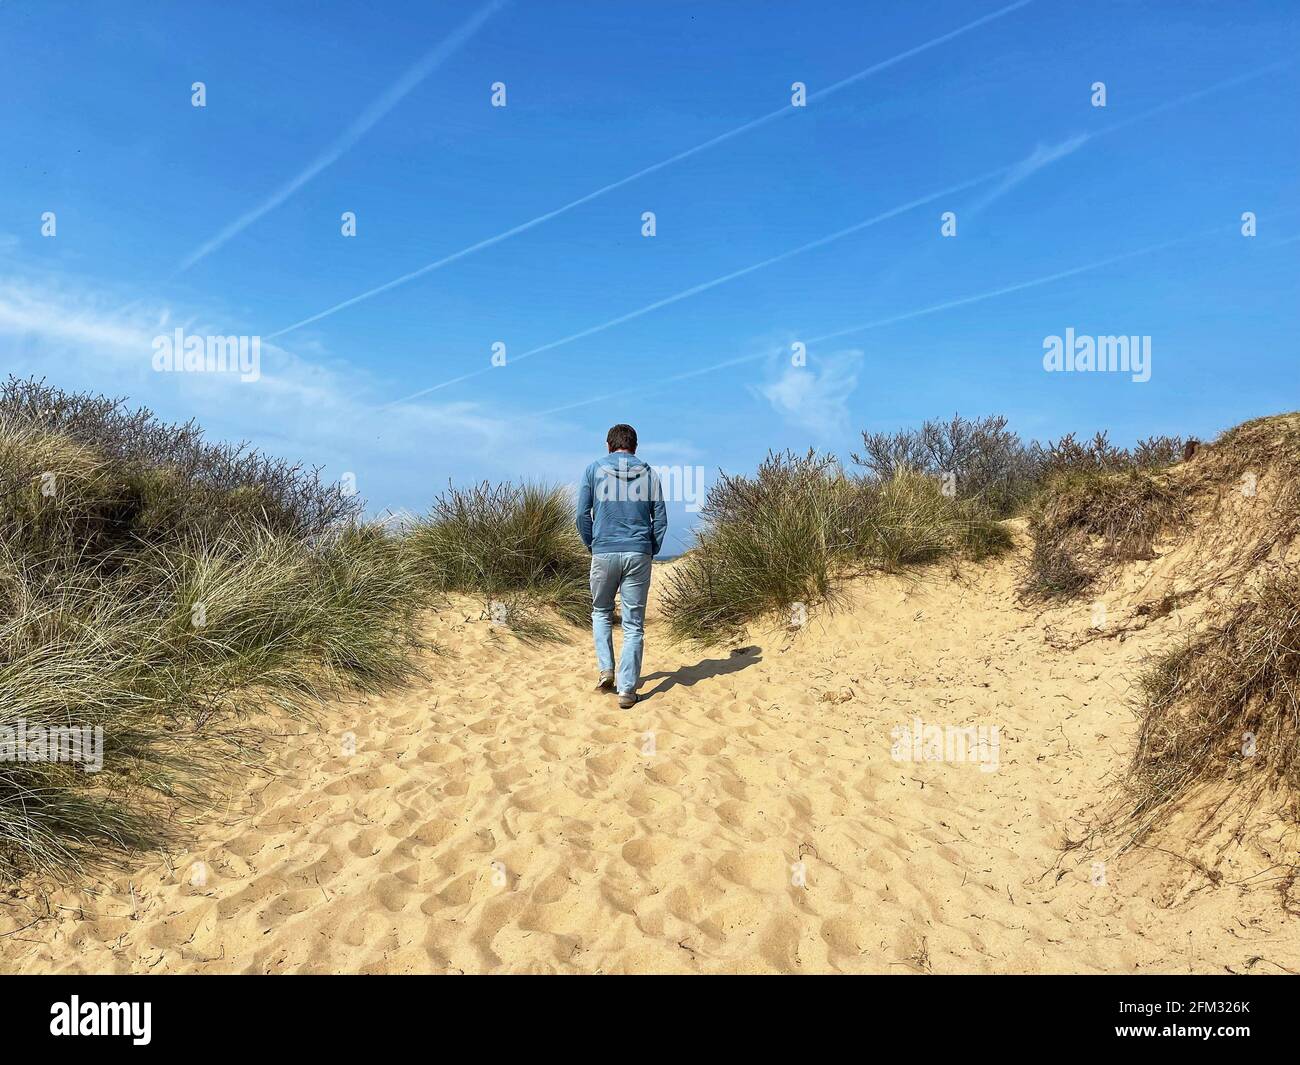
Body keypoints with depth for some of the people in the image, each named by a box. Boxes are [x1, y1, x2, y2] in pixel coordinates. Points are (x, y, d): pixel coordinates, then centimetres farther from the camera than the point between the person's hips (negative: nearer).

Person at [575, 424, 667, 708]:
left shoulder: (595, 469, 3)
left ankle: (606, 669, 10)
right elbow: (660, 518, 4)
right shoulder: (648, 473, 6)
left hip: (604, 553, 0)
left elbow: (583, 514, 0)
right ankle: (627, 689, 4)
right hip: (639, 554, 0)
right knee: (634, 624, 4)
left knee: (601, 612, 21)